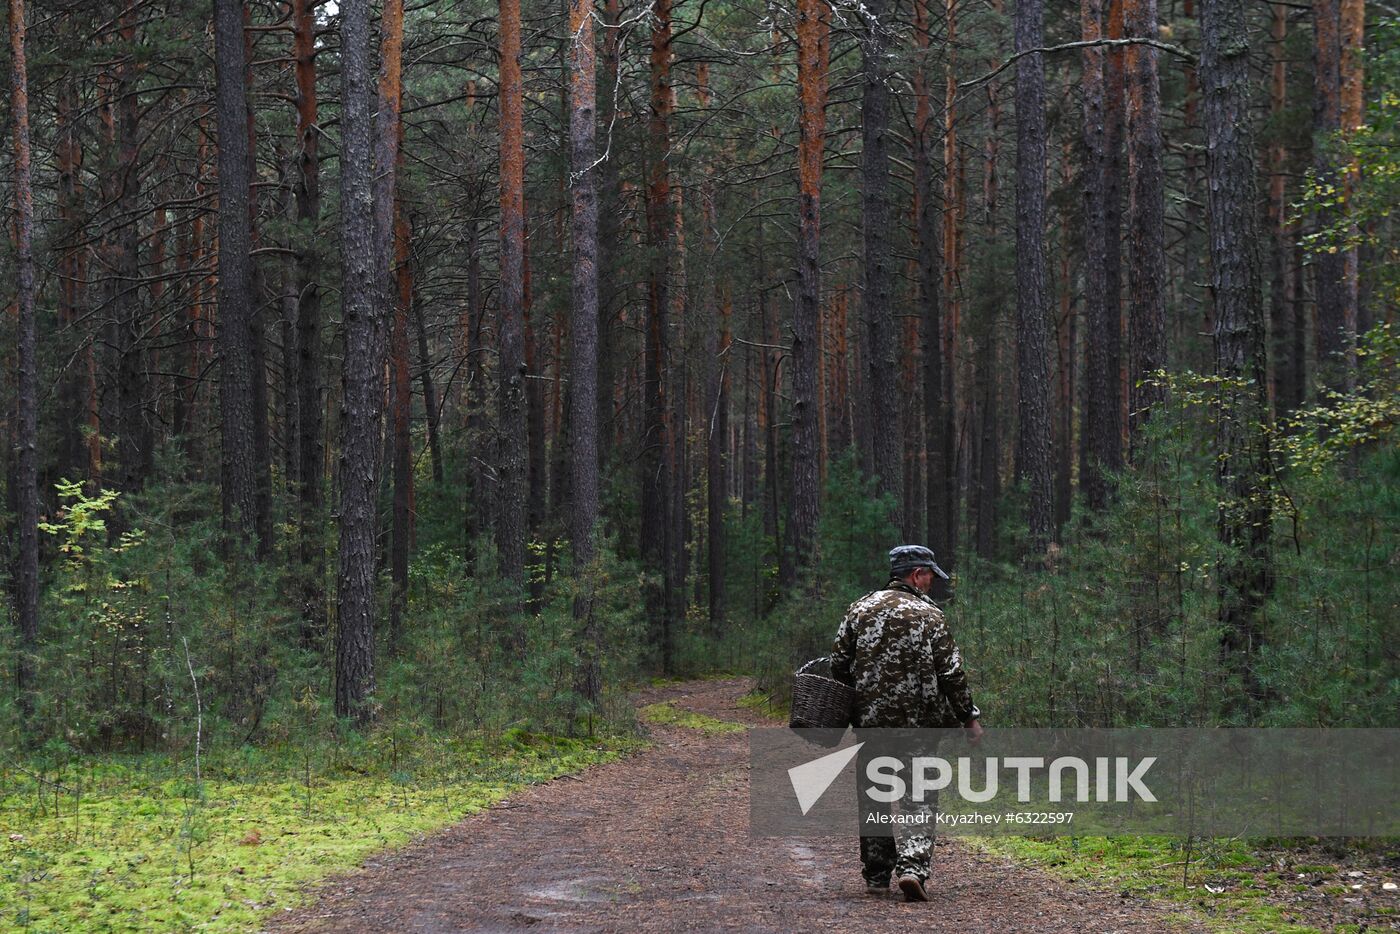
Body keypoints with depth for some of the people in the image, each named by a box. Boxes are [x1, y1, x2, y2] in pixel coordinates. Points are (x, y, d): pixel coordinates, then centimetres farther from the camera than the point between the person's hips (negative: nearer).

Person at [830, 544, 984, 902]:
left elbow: (839, 666, 5)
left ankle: (876, 876, 19)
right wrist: (969, 718, 2)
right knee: (918, 797, 2)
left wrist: (854, 705, 19)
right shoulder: (929, 615, -6)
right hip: (920, 724, -3)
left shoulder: (861, 609, 4)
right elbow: (951, 675, -7)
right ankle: (912, 867, -15)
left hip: (870, 721, 3)